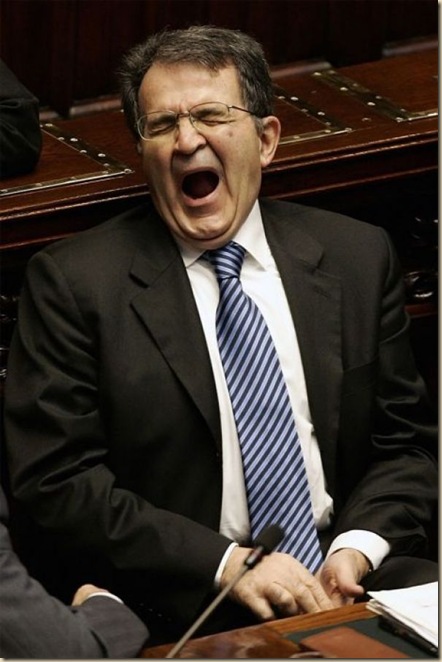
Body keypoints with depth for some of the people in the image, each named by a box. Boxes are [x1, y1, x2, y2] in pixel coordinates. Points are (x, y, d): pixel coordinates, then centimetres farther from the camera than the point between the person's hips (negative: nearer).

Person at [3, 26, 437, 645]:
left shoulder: (357, 257, 10)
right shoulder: (74, 283, 0)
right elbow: (56, 479, -5)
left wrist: (357, 549, -6)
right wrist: (225, 564, -14)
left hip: (351, 568, 4)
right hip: (182, 605, -4)